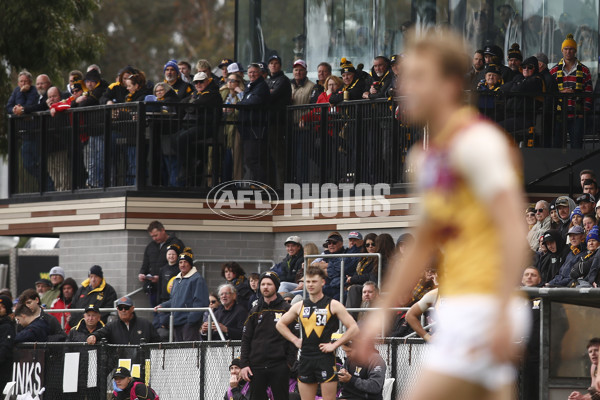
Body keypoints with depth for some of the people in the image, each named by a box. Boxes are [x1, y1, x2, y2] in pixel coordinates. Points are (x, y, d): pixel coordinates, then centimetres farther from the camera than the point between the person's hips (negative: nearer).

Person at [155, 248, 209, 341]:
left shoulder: (197, 279, -6)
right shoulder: (176, 280, 20)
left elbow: (200, 302, -12)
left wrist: (192, 318, -19)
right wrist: (162, 305, 12)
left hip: (189, 322, -8)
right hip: (176, 321, 8)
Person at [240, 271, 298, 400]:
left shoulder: (286, 310, 2)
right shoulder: (255, 311, 12)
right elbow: (246, 340, 12)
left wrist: (290, 362, -9)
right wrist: (244, 364, 3)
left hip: (279, 367, -3)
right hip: (256, 367, 3)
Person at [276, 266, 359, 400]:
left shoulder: (333, 305, -2)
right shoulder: (300, 306, 10)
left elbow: (353, 328, -6)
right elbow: (280, 324, 23)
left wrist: (334, 345, -10)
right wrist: (295, 340, 10)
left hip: (326, 358, -4)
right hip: (305, 358, 4)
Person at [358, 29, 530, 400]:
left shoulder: (476, 141, -11)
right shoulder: (427, 158, 17)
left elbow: (513, 230, -19)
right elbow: (422, 246, 26)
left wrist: (502, 315, -24)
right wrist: (384, 313, 22)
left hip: (484, 309, -9)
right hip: (459, 309, 9)